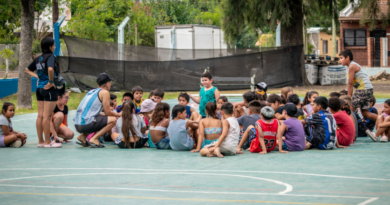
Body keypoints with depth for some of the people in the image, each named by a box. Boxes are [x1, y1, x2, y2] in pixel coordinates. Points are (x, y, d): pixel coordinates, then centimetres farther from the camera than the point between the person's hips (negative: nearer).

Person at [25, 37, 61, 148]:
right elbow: (50, 69, -31)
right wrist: (51, 81, -19)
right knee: (47, 116, -5)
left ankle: (40, 141, 15)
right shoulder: (51, 57, -12)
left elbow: (28, 70, 22)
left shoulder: (38, 59, 11)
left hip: (39, 88, 8)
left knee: (40, 116, 10)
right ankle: (47, 142, -1)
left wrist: (37, 76, 13)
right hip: (49, 89, -8)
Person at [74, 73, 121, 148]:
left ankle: (83, 136, 12)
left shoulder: (91, 91, 24)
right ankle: (94, 139, -12)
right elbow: (107, 112, -2)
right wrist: (119, 115, 17)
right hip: (86, 124, -9)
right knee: (113, 120, -4)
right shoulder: (104, 92, 0)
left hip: (77, 124, 9)